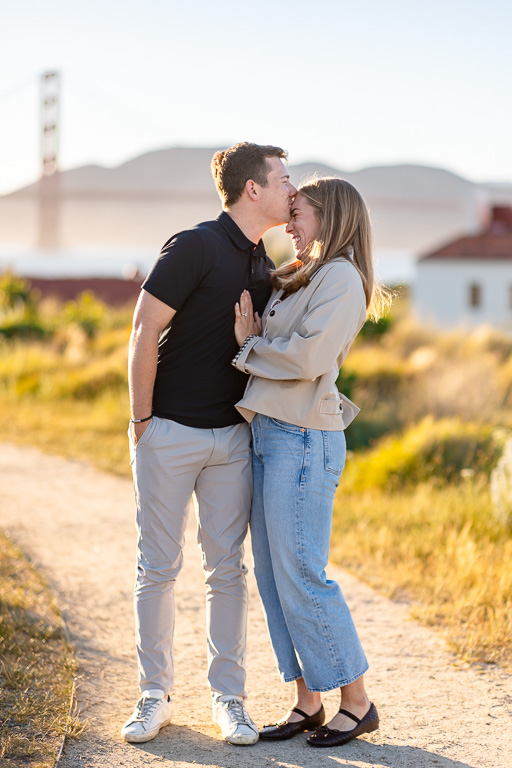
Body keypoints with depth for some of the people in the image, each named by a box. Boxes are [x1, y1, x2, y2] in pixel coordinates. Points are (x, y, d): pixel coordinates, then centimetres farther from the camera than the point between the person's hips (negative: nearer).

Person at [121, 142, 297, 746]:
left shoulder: (263, 265, 11)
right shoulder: (195, 247, -12)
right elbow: (145, 331, -13)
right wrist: (141, 419, -10)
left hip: (231, 437, 6)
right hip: (169, 432, -6)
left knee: (226, 567, 6)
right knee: (158, 567, 3)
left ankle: (228, 697, 15)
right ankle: (155, 696, 14)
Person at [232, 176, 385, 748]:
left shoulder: (342, 277, -9)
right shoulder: (296, 279, 19)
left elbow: (308, 355, -19)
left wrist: (250, 344, -6)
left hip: (303, 440, -9)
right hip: (268, 433, 9)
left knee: (301, 577, -7)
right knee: (273, 576, 8)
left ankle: (356, 702, 3)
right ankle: (307, 702, 14)